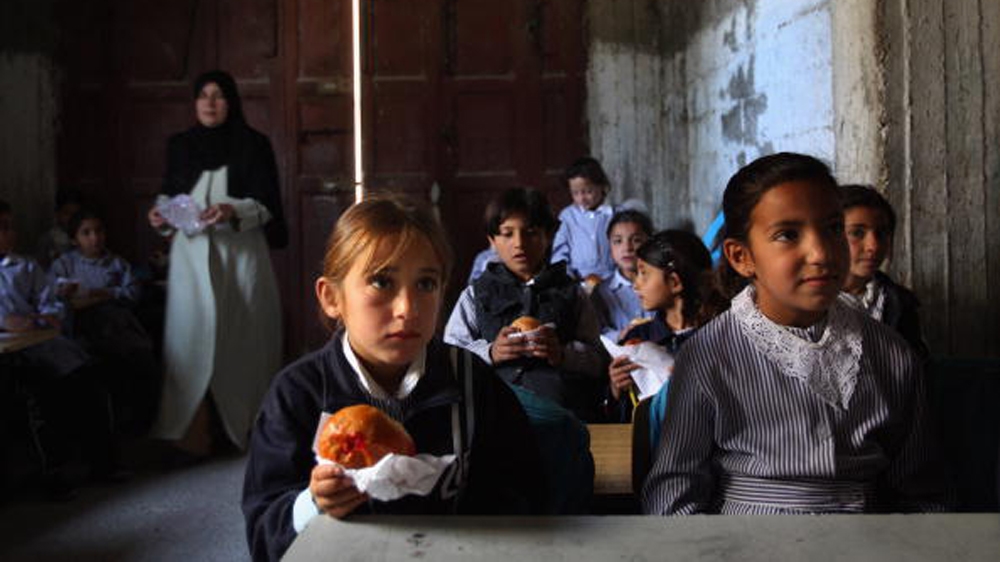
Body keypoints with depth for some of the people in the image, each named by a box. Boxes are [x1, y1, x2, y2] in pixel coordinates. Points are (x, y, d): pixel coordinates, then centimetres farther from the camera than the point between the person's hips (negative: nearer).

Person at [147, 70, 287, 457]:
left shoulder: (253, 145, 2)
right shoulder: (179, 146, 12)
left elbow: (267, 206, -2)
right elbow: (169, 195, 19)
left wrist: (234, 211, -20)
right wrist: (161, 214, -2)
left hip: (239, 255, -2)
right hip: (192, 255, 2)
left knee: (239, 340, 1)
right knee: (191, 336, -6)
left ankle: (238, 428, 12)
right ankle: (192, 434, -4)